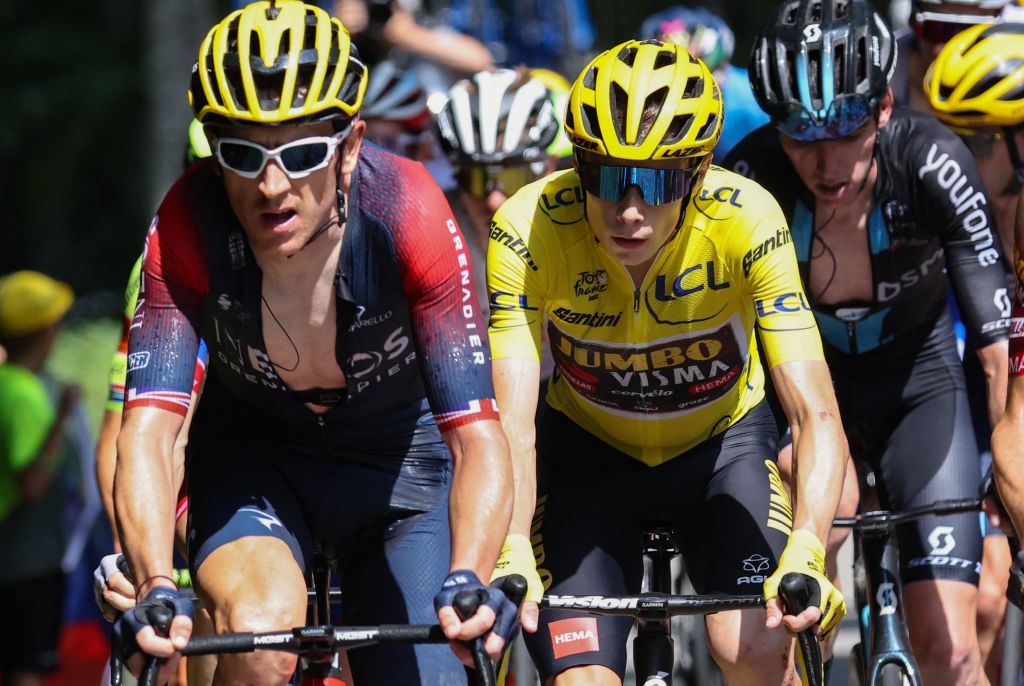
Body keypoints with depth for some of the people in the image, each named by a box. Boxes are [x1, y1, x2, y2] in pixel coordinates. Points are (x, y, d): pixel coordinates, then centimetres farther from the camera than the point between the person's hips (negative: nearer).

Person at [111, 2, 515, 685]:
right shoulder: (190, 224, -29)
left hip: (400, 465, 1)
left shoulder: (406, 213, -32)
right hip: (254, 458, -1)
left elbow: (478, 436, -34)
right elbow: (149, 429, -34)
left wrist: (468, 580, -52)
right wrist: (156, 590, -51)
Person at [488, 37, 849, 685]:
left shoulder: (748, 221, -31)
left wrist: (806, 552, -52)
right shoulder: (527, 231, -30)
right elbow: (513, 421, -35)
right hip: (588, 452, 0)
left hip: (722, 444, 0)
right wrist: (508, 555, -53)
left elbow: (817, 414, -35)